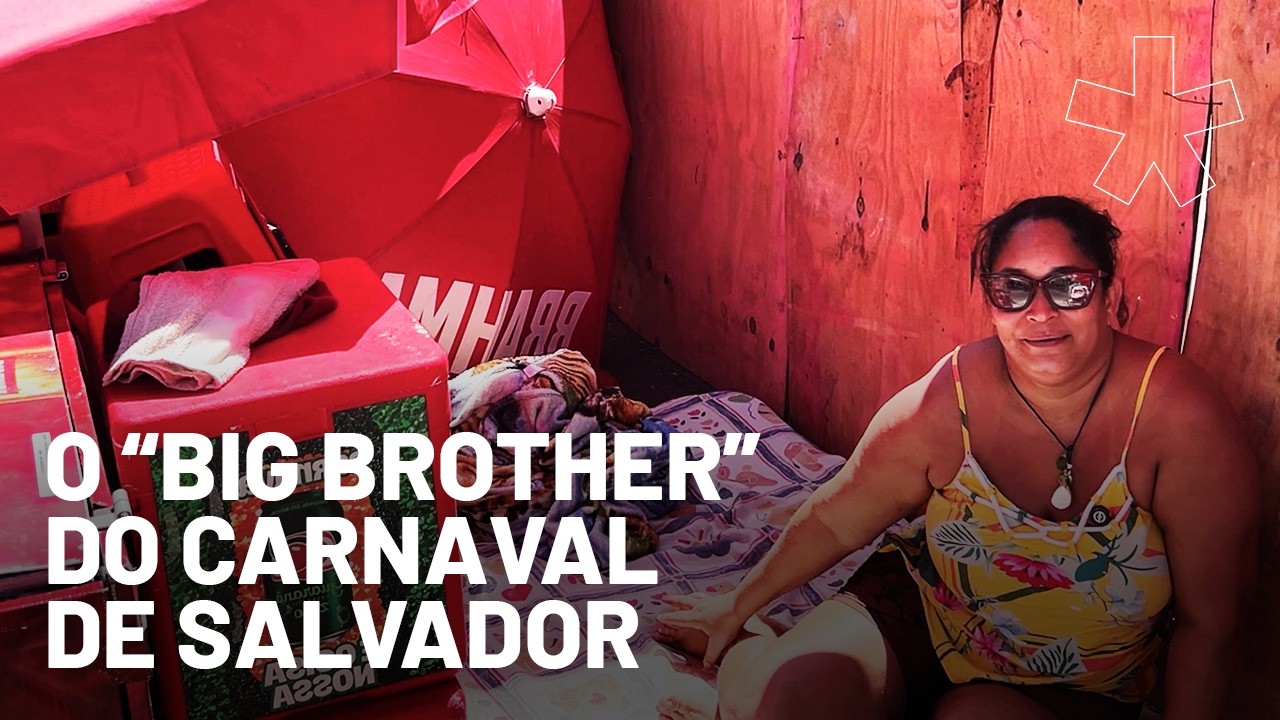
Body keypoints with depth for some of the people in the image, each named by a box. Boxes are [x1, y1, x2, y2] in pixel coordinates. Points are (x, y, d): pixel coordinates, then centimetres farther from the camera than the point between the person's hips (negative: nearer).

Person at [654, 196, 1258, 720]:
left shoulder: (1180, 416, -22)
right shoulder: (945, 404, -17)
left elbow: (1205, 625, -13)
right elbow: (833, 521, -1)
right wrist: (738, 607, 9)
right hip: (919, 614, 1)